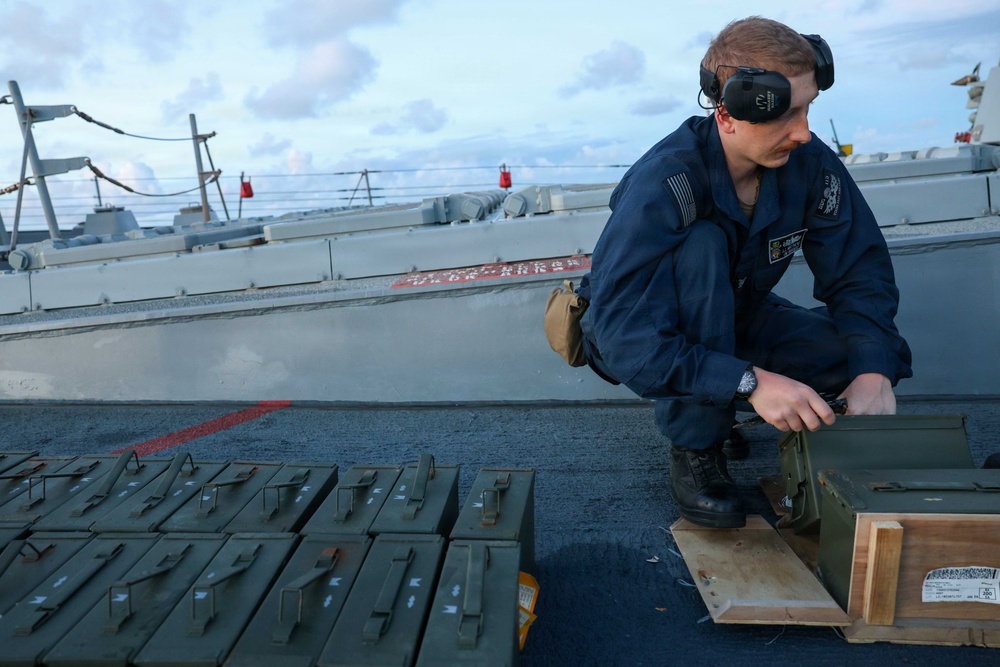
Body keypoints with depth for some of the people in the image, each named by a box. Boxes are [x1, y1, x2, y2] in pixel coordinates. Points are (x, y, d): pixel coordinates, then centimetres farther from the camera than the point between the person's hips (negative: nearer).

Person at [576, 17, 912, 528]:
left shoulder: (810, 165, -17)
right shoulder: (662, 184, -33)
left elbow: (859, 271, -10)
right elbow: (624, 333, -40)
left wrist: (875, 369, -28)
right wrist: (749, 381, -46)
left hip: (734, 320, 5)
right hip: (638, 332, -5)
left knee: (874, 352, -14)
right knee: (701, 247, -36)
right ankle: (694, 449, -22)